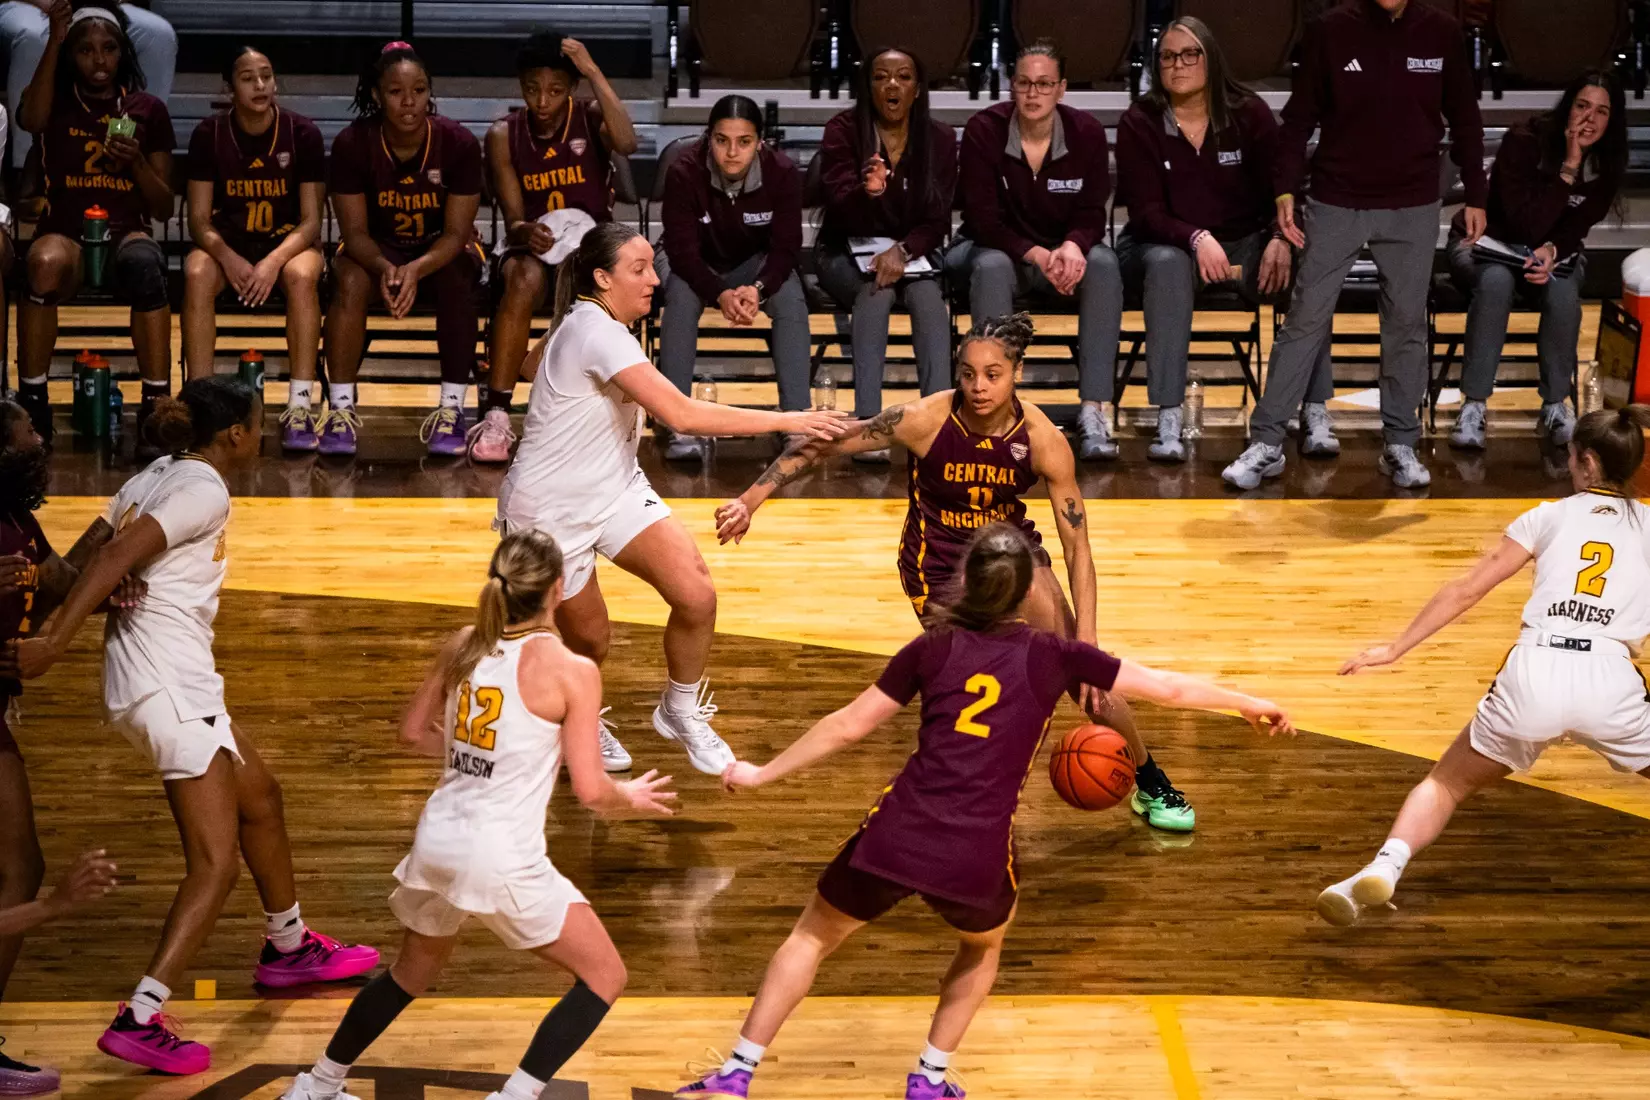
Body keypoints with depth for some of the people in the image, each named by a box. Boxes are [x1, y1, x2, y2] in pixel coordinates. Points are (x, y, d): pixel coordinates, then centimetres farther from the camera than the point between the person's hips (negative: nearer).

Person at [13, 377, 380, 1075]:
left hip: (139, 673, 10)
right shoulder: (205, 489, -13)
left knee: (259, 795, 26)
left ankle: (288, 948, 43)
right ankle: (140, 1020, -16)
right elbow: (115, 559, -23)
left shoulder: (157, 476, 13)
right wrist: (53, 644, -27)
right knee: (216, 864, -9)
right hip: (169, 682, -10)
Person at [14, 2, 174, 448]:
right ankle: (31, 403, -27)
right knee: (45, 264, -38)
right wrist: (54, 40, -16)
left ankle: (156, 404, -38)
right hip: (66, 234, 0)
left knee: (145, 264, -38)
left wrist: (137, 162, -8)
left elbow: (164, 208, 12)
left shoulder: (147, 110, 12)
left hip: (127, 234, 1)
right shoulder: (56, 103, 11)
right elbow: (31, 120, -17)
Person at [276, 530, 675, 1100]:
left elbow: (413, 733, 16)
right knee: (605, 976, 10)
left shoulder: (464, 645, 4)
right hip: (504, 860, -7)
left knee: (413, 971, 31)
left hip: (437, 841, 7)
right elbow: (590, 790, -10)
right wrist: (631, 799, 10)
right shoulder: (572, 669, -12)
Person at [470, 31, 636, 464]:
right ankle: (496, 416, -37)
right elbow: (513, 218, -5)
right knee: (524, 279, -36)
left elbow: (627, 143, -29)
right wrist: (525, 232, -31)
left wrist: (594, 71, -28)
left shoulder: (591, 118, -5)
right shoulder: (504, 134, -2)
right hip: (532, 246, 1)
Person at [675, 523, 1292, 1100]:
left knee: (813, 936, 22)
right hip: (976, 859, 0)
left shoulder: (935, 648, 7)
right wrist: (1251, 705, 29)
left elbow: (848, 727, 9)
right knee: (983, 945, 34)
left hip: (898, 838, 0)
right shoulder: (1051, 657, 6)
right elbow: (1167, 688, 14)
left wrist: (762, 774, 20)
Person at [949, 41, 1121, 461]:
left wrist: (1072, 247, -29)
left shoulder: (1086, 131, -8)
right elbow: (983, 220, -16)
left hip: (1065, 251, 2)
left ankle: (1092, 410, -34)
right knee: (991, 267, -37)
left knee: (1103, 263, -30)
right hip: (996, 247, -2)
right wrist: (1037, 256, -30)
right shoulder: (984, 130, -14)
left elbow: (1091, 214, -6)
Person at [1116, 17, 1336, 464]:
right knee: (1168, 265, -38)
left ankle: (1315, 414, -26)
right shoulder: (1139, 123, -6)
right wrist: (1196, 239, -31)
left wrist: (1279, 239, -26)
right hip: (1165, 245, -2)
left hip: (1244, 243, 2)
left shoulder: (1250, 113, -1)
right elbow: (1146, 211, -12)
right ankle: (1168, 419, -42)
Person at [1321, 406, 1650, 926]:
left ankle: (1385, 867, -7)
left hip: (1533, 672, 0)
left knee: (1446, 783, 17)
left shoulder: (1550, 516, 17)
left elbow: (1465, 591, 14)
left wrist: (1395, 648, 19)